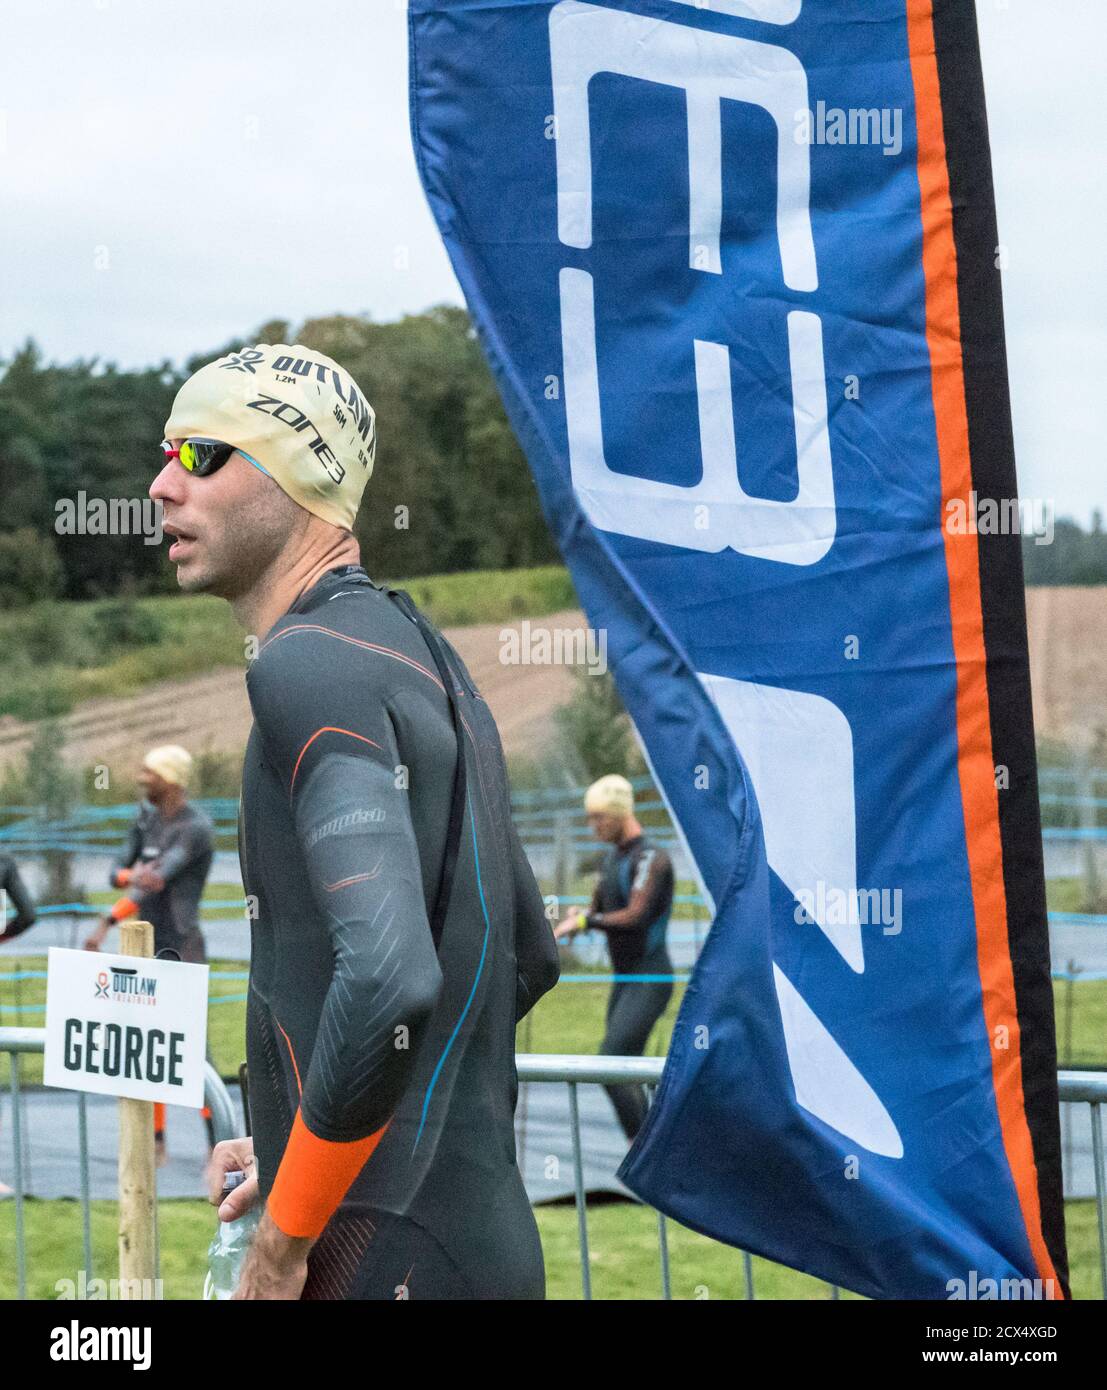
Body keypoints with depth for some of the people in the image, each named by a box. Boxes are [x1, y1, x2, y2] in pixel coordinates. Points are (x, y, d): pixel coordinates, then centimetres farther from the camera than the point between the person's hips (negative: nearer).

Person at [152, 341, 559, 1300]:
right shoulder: (425, 653, 16)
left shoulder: (310, 664, -14)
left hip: (383, 1255, -9)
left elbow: (388, 976, -29)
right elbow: (528, 957, 25)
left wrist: (286, 1239, -18)